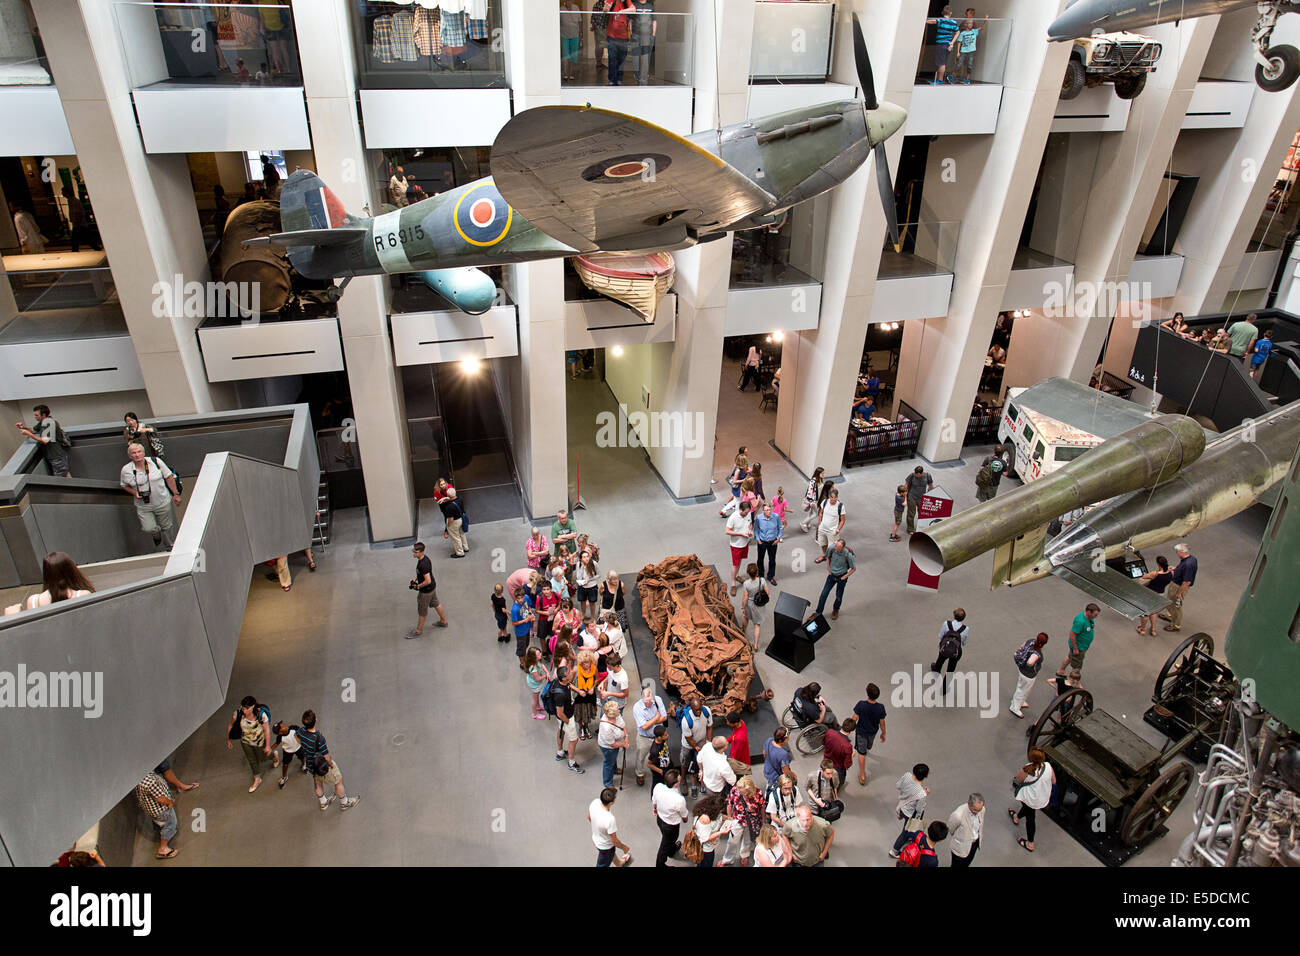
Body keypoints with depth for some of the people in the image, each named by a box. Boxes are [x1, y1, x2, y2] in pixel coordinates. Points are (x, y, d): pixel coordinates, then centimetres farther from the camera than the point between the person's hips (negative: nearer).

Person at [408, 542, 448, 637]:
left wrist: (418, 586, -19)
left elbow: (428, 581, -34)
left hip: (426, 591, -9)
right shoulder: (424, 558, -5)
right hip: (433, 587, 9)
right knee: (436, 604, 27)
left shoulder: (423, 564, -34)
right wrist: (415, 578, 6)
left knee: (422, 611, 10)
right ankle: (443, 621, 45)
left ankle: (419, 631, 28)